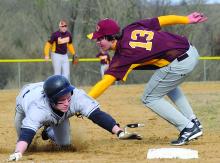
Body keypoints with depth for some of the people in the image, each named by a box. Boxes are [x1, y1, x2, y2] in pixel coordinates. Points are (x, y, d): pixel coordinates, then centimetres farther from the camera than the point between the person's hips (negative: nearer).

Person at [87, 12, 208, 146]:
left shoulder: (123, 54, -11)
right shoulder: (132, 29, 7)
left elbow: (105, 82, -16)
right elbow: (163, 20, 9)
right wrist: (187, 20, 20)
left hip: (180, 63, -9)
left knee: (150, 99, 8)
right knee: (168, 84, 36)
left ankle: (188, 128, 6)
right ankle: (194, 123, 33)